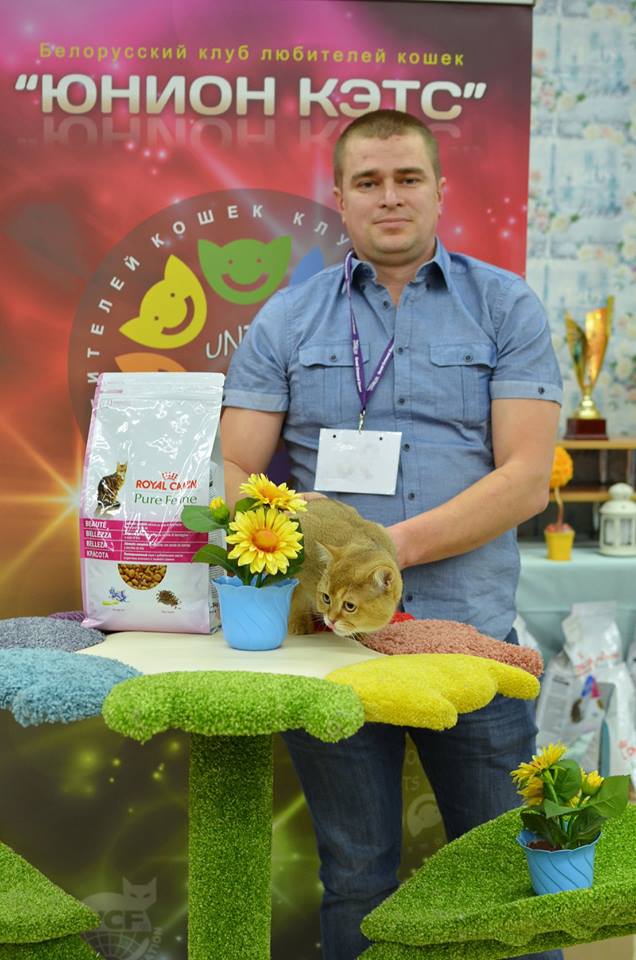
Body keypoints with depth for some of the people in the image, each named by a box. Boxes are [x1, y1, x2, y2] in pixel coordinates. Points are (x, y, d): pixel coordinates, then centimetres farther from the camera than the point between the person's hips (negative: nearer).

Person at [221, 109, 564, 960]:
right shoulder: (287, 321, 9)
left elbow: (526, 477, -5)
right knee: (355, 881, 13)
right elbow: (234, 469, 3)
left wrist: (396, 545, -18)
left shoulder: (506, 308, 4)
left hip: (468, 633, -1)